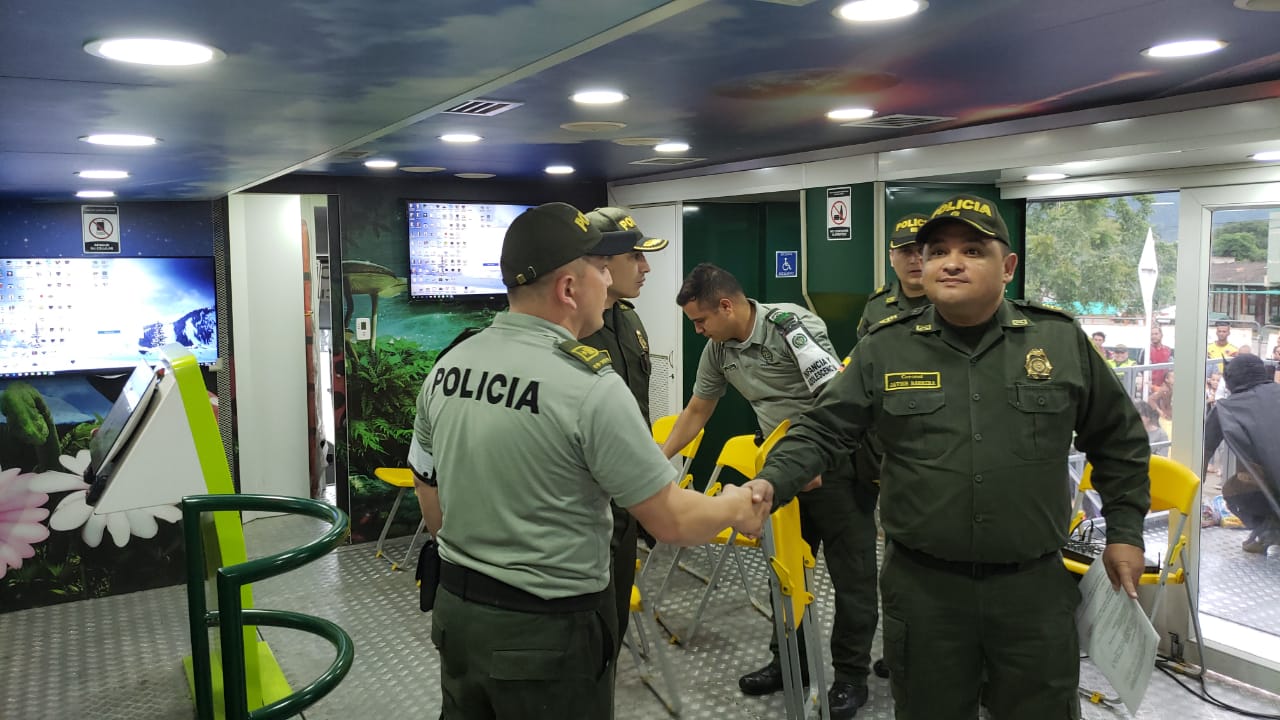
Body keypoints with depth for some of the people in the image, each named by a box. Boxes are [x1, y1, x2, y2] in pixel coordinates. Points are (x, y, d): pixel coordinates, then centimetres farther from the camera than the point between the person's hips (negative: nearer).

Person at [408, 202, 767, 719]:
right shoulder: (591, 386, -23)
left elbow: (429, 488, 10)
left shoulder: (447, 367, -2)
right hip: (547, 630, -6)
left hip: (456, 610, 6)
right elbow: (672, 521, -17)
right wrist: (734, 508, 3)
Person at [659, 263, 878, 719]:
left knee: (851, 574, 3)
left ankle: (851, 675, 17)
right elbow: (696, 411, 15)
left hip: (837, 463, -7)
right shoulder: (718, 350, 3)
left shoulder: (791, 325, -21)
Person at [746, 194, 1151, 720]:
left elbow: (1119, 438, 11)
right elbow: (822, 432, -2)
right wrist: (770, 483, -19)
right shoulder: (883, 350, -3)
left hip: (1035, 586, 1)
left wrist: (1124, 531, 9)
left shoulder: (1061, 341, 0)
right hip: (922, 587, 0)